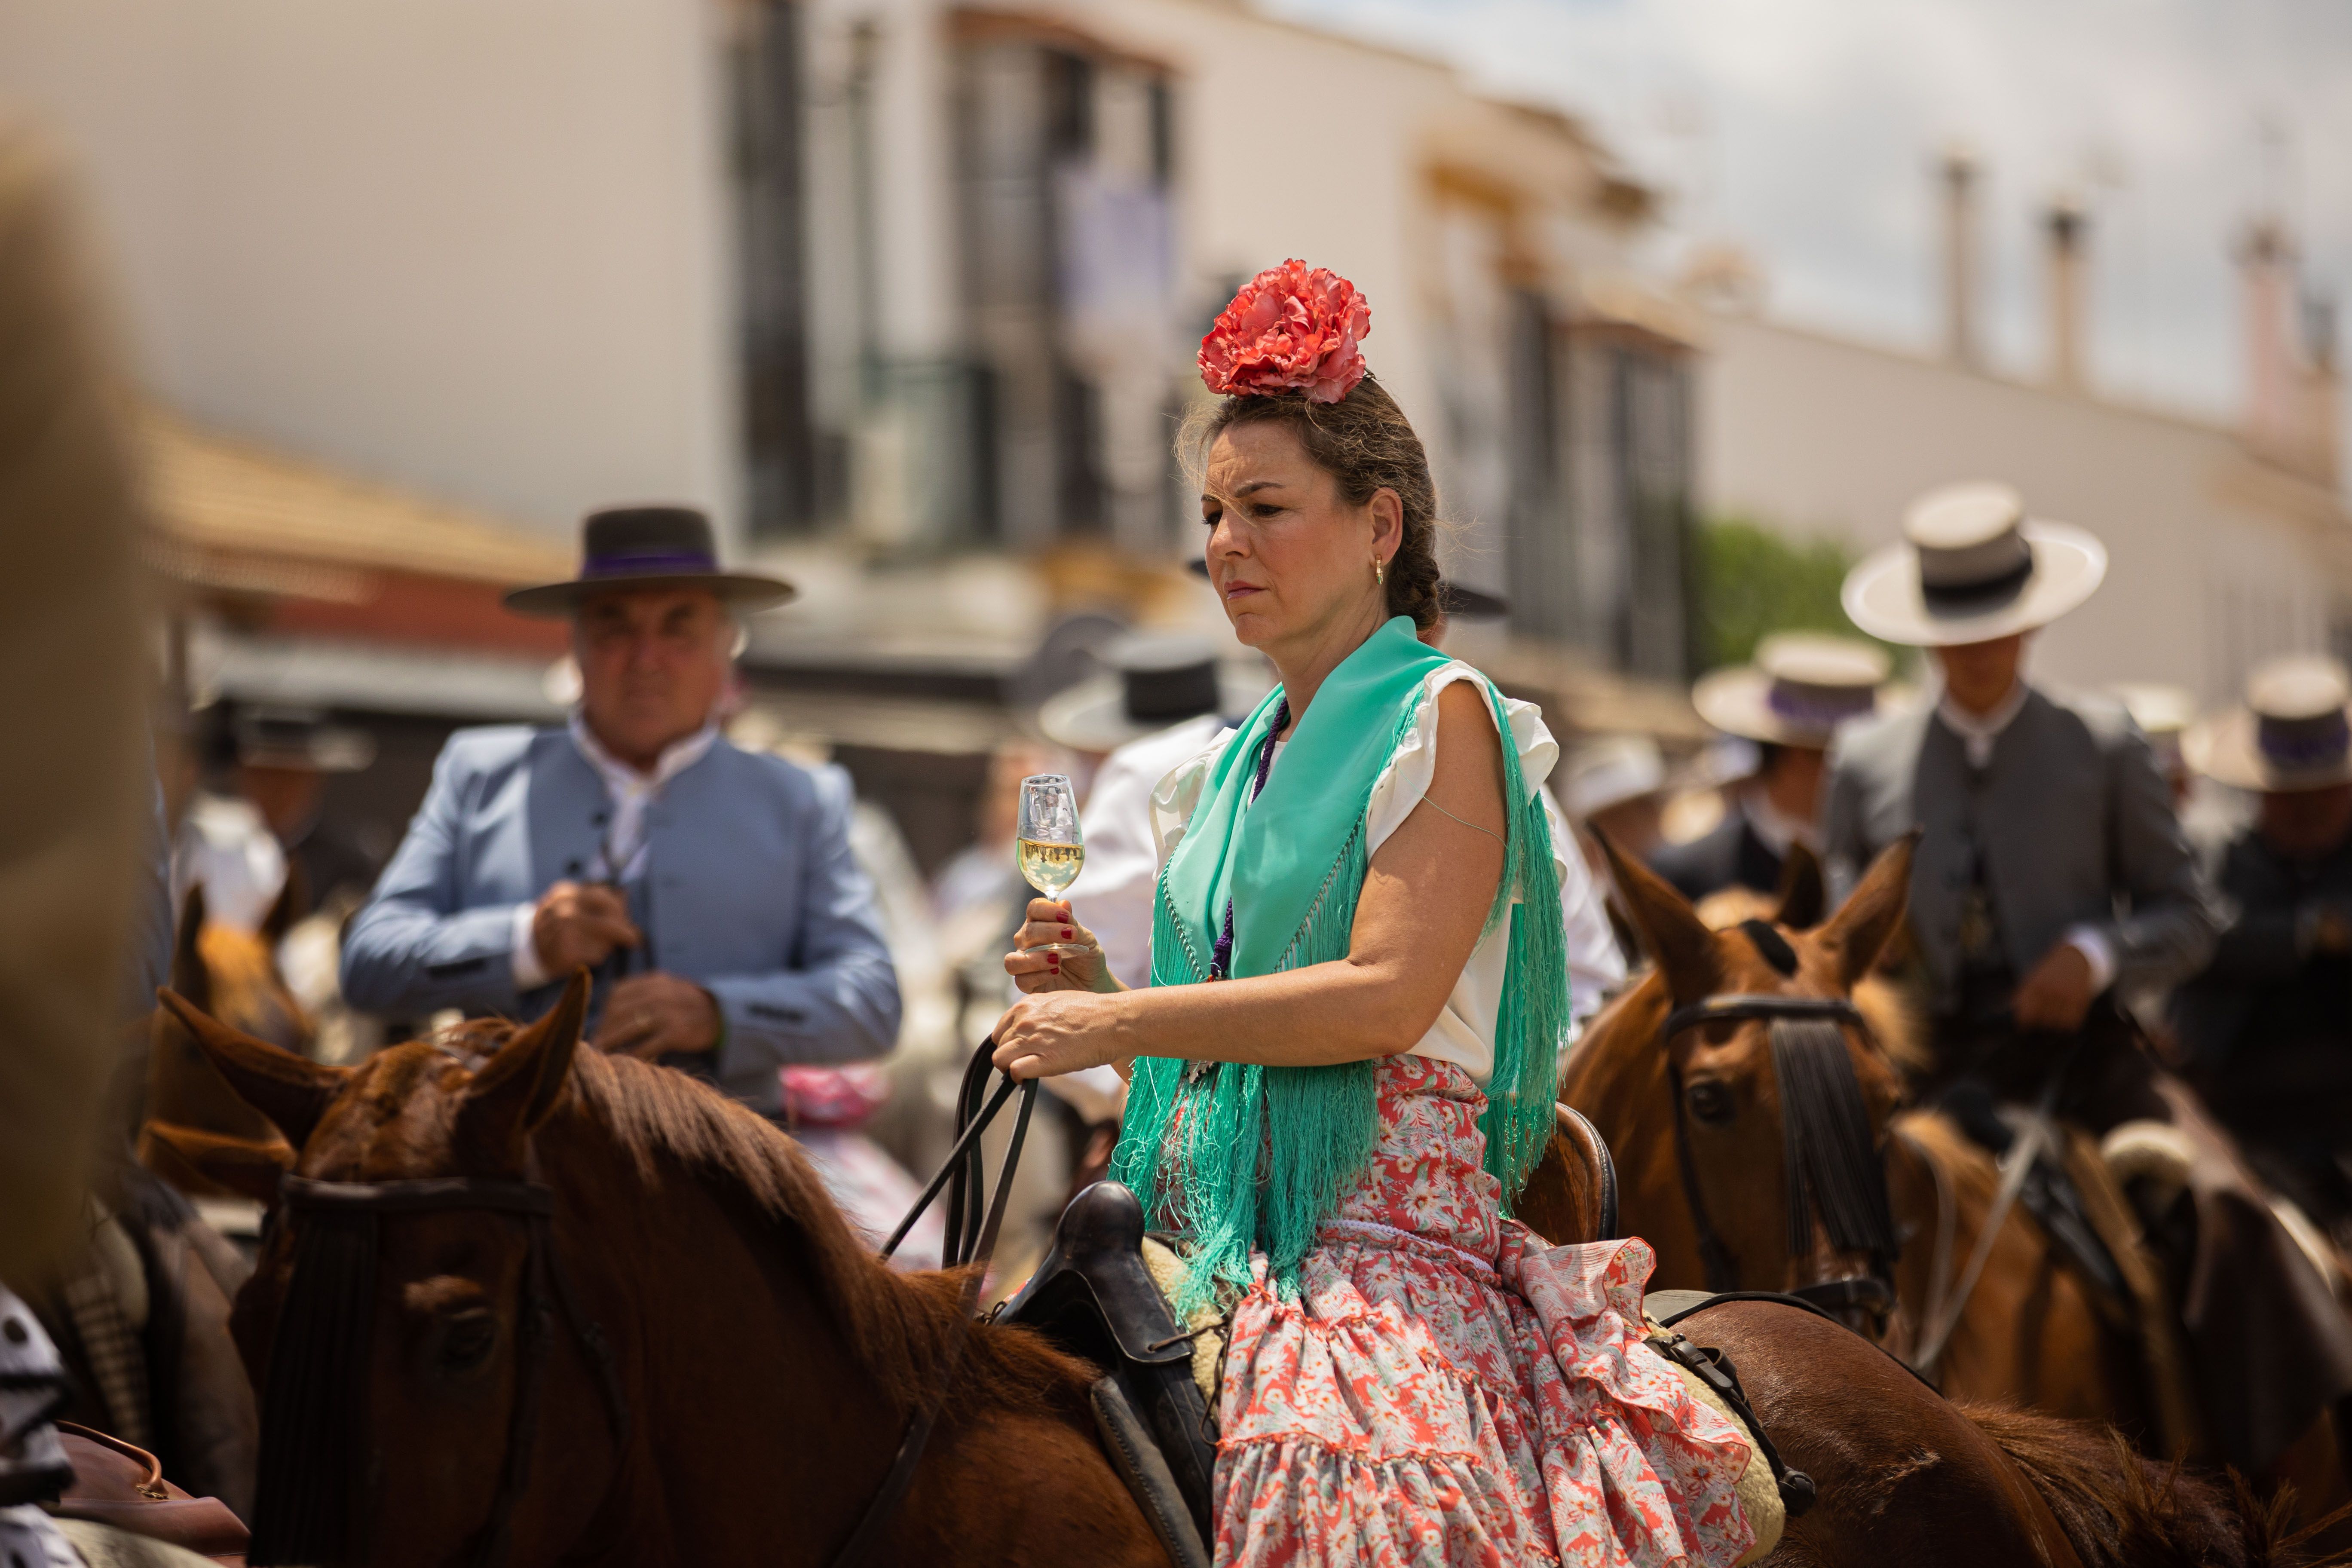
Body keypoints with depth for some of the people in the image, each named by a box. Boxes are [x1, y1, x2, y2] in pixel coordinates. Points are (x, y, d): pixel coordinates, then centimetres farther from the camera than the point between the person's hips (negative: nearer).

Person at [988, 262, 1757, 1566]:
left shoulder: (1440, 715, -3)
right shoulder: (1238, 762, 19)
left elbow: (1388, 997, -14)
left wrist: (1119, 1024, -12)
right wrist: (1089, 983, 7)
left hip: (1381, 1218, -7)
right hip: (1219, 1236, 7)